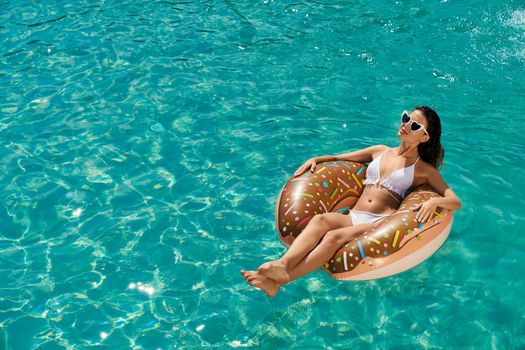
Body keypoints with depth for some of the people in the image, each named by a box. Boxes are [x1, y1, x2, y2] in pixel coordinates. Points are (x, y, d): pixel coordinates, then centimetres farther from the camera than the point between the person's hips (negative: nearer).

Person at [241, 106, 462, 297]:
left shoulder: (424, 169, 13)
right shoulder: (380, 151, 25)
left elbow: (455, 202, 4)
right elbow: (338, 159, 33)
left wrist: (434, 201, -19)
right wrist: (316, 159, 12)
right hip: (352, 218, 4)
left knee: (334, 236, -35)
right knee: (320, 219, -33)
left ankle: (279, 281, -49)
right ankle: (282, 264, -55)